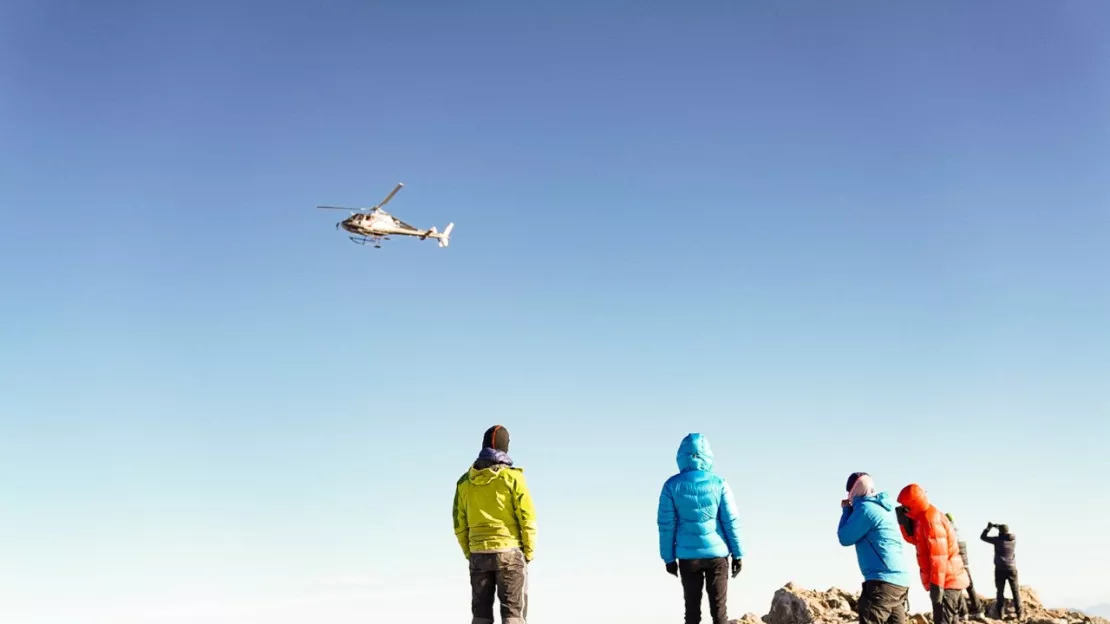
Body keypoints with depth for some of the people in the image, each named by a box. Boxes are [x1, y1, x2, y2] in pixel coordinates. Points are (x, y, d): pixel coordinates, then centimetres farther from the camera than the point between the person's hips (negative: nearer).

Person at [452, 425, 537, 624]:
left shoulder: (465, 481, 6)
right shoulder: (512, 477, -7)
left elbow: (460, 524, 7)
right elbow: (527, 518, -10)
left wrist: (469, 553, 14)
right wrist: (528, 552, 0)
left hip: (478, 554, 4)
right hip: (509, 552, -4)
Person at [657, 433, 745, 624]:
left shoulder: (672, 485, -5)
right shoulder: (718, 483, -5)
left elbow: (666, 524, -3)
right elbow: (731, 521, -4)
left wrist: (669, 557, 5)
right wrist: (738, 554, 3)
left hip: (688, 556, 1)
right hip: (716, 554, 0)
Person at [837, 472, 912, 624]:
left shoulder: (866, 508, -11)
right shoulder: (884, 507, 17)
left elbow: (845, 538, -4)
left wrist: (846, 510, 9)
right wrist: (851, 509, 20)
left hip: (883, 580, -10)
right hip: (900, 580, 10)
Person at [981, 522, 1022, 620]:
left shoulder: (997, 540, -8)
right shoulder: (1013, 539, -1)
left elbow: (983, 537, 2)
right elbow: (1008, 535, 23)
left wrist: (989, 527, 14)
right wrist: (998, 526, 24)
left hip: (1000, 569, -2)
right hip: (1012, 568, 2)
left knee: (1000, 592, 3)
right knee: (1015, 591, 8)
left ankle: (1000, 614, 1)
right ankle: (1019, 613, 6)